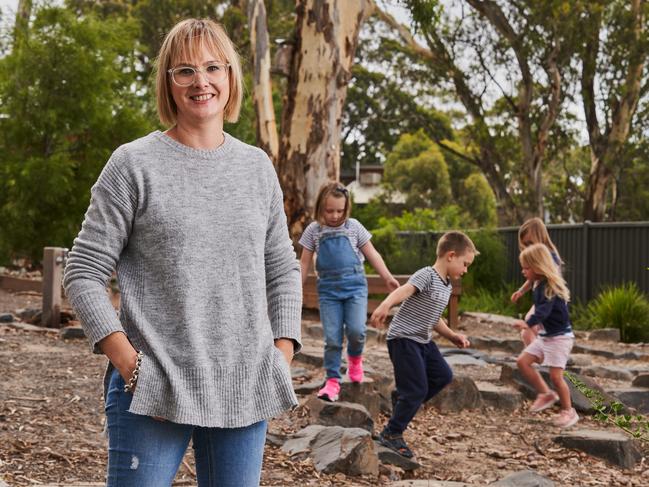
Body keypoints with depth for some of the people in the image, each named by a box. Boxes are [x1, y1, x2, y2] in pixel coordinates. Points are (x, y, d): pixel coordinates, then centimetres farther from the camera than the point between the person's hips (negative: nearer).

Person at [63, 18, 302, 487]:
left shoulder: (257, 166, 10)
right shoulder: (134, 164, -2)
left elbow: (283, 270, 16)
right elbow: (84, 273, -3)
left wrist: (282, 355, 5)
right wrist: (130, 364, -12)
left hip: (245, 392, 4)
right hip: (152, 393, -4)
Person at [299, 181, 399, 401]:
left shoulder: (354, 227, 3)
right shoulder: (314, 230, 4)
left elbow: (372, 254, 9)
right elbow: (305, 262, 10)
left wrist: (388, 278, 5)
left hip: (354, 286, 0)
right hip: (328, 289, 1)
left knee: (356, 329, -17)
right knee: (332, 338, -3)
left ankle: (355, 357, 15)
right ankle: (332, 380, 6)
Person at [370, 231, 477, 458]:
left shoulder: (446, 286, 13)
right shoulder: (426, 276, -17)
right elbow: (403, 291, -36)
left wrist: (452, 336, 20)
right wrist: (385, 305, -55)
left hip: (423, 340, 10)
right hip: (403, 338, -9)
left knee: (443, 375, 8)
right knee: (417, 389, -9)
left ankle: (402, 400, 24)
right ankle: (391, 434, 6)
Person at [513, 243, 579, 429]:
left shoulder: (550, 287, -22)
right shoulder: (540, 285, 6)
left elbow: (544, 310, -38)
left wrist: (528, 323, -51)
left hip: (560, 336, -9)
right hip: (545, 335, 9)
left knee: (555, 375, -8)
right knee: (522, 361, 1)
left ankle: (568, 411, 11)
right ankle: (546, 394, 12)